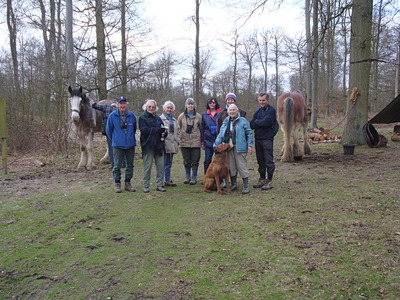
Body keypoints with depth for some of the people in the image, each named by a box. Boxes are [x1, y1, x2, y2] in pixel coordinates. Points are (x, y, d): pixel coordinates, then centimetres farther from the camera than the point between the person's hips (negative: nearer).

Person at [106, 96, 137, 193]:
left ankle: (128, 183, 22)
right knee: (117, 166, 3)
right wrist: (114, 140, 11)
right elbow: (108, 130, 5)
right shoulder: (112, 116, -5)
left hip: (130, 145, 2)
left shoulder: (132, 115, -1)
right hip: (118, 145, -2)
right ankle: (117, 184, 15)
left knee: (130, 165, 9)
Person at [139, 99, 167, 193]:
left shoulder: (158, 118, 17)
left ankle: (160, 185, 13)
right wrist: (158, 130, -20)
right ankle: (146, 186, 9)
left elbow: (163, 129, 11)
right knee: (147, 166, -1)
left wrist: (164, 133, -14)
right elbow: (144, 130, -14)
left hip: (159, 144, 5)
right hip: (148, 145, -5)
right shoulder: (142, 118, 0)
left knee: (160, 165, 4)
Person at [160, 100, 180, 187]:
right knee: (163, 164, -6)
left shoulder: (174, 120, 22)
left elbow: (177, 132, 24)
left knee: (169, 164, 11)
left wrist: (177, 141, 15)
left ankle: (167, 180, 17)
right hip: (164, 145, -6)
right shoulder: (160, 118, -1)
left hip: (172, 145, 7)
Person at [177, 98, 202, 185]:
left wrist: (202, 141, 4)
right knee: (186, 161, 9)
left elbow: (201, 128, 7)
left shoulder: (198, 116, 4)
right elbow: (178, 128, 8)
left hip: (195, 141, -1)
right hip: (184, 142, 1)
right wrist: (178, 139, 2)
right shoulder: (181, 116, 5)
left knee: (195, 160, 1)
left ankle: (194, 177, 10)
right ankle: (187, 177, 21)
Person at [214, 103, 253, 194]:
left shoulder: (242, 120, -1)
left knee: (242, 166, -5)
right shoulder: (226, 122, 12)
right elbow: (220, 135, 8)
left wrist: (250, 145, -9)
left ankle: (246, 186, 2)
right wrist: (216, 145, -2)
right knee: (231, 166, 10)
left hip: (239, 147, -5)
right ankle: (233, 184, 23)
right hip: (229, 147, 5)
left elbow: (249, 133, -2)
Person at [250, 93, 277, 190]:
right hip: (258, 138, 6)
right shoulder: (258, 111, 13)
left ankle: (269, 181, 6)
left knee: (269, 161, -1)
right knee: (260, 160, 13)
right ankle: (262, 179, 23)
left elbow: (266, 122, -18)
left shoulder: (271, 110, -5)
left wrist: (257, 122, -2)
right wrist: (261, 123, -10)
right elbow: (252, 125, 3)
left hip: (267, 139, -6)